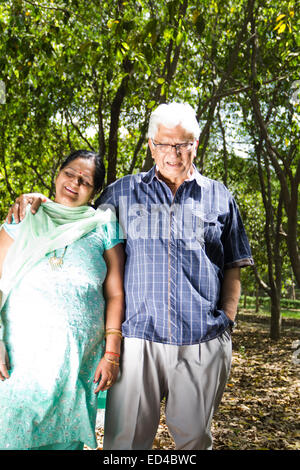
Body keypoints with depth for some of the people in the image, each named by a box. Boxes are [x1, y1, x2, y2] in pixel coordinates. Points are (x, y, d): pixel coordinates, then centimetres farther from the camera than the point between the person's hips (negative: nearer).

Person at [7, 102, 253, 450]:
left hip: (203, 343, 1)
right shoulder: (122, 192, 8)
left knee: (193, 437, 15)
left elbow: (233, 266, 13)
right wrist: (39, 201, 1)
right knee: (125, 438, 5)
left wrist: (228, 318, 3)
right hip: (139, 339, 0)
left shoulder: (219, 197, 10)